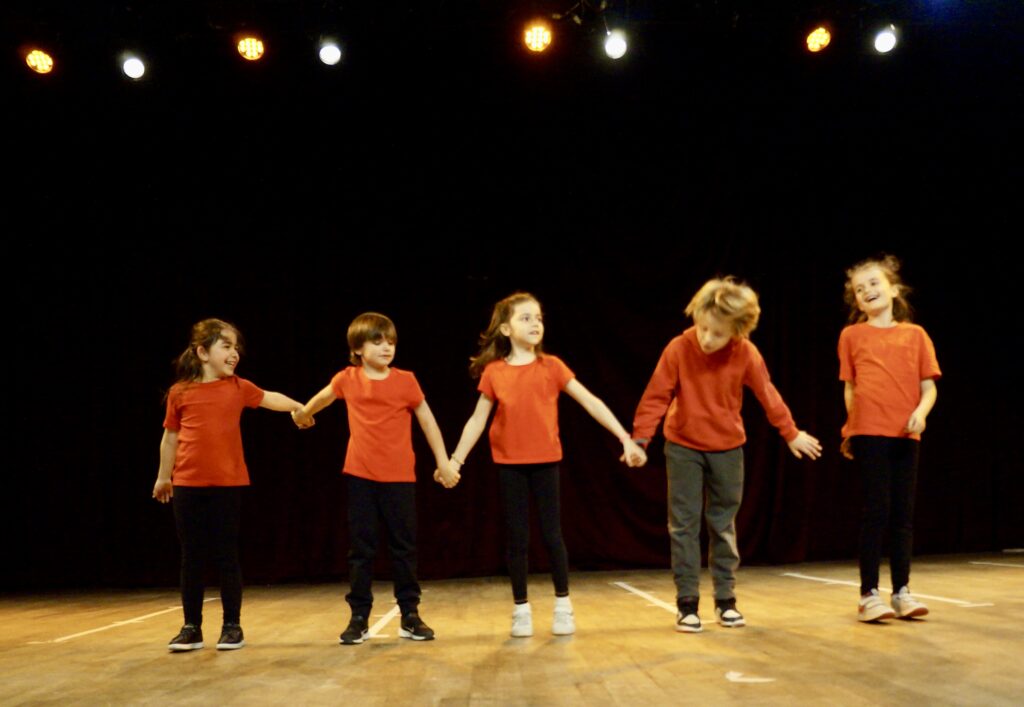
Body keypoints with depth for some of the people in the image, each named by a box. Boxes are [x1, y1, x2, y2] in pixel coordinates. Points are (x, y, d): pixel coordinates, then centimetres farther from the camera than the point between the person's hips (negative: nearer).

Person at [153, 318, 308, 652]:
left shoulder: (238, 388, 3)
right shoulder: (180, 393, 0)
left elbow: (269, 398, 19)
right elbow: (170, 437, 10)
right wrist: (163, 477, 15)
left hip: (227, 484, 0)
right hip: (187, 486, 0)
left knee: (226, 556, 4)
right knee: (191, 558, 6)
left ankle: (232, 625, 13)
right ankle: (191, 627, 16)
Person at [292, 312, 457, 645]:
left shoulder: (405, 380, -5)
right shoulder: (347, 379, -1)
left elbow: (427, 421, 2)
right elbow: (323, 397, 20)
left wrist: (443, 462, 2)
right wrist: (302, 413, 37)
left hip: (399, 477, -1)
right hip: (360, 476, 1)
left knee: (404, 547, 6)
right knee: (361, 549, 7)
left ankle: (410, 615, 16)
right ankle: (358, 617, 17)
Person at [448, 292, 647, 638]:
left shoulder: (551, 366, -3)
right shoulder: (493, 372, -1)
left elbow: (591, 402, -6)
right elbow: (477, 420, 5)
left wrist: (626, 439, -10)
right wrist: (456, 459, 2)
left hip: (546, 461, 0)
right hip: (509, 464, 1)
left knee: (552, 534, 4)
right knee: (516, 538, 5)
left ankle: (563, 605, 19)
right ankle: (521, 609, 17)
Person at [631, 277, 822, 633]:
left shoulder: (746, 354, -13)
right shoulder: (678, 349, -18)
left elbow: (768, 396, 0)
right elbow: (656, 397, -14)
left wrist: (791, 433, 8)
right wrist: (640, 438, -19)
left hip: (728, 449, 2)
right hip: (683, 447, -1)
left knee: (724, 524, 10)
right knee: (684, 524, -1)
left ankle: (726, 600, 20)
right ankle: (687, 603, 6)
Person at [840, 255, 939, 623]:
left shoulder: (915, 334, 9)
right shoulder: (852, 335, 6)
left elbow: (929, 386, 7)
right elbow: (849, 388, 8)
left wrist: (921, 411, -12)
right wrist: (851, 429, 2)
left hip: (905, 435, 2)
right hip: (868, 433, -2)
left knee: (903, 513, 6)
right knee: (876, 510, -4)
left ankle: (902, 591, 16)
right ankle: (868, 594, 3)